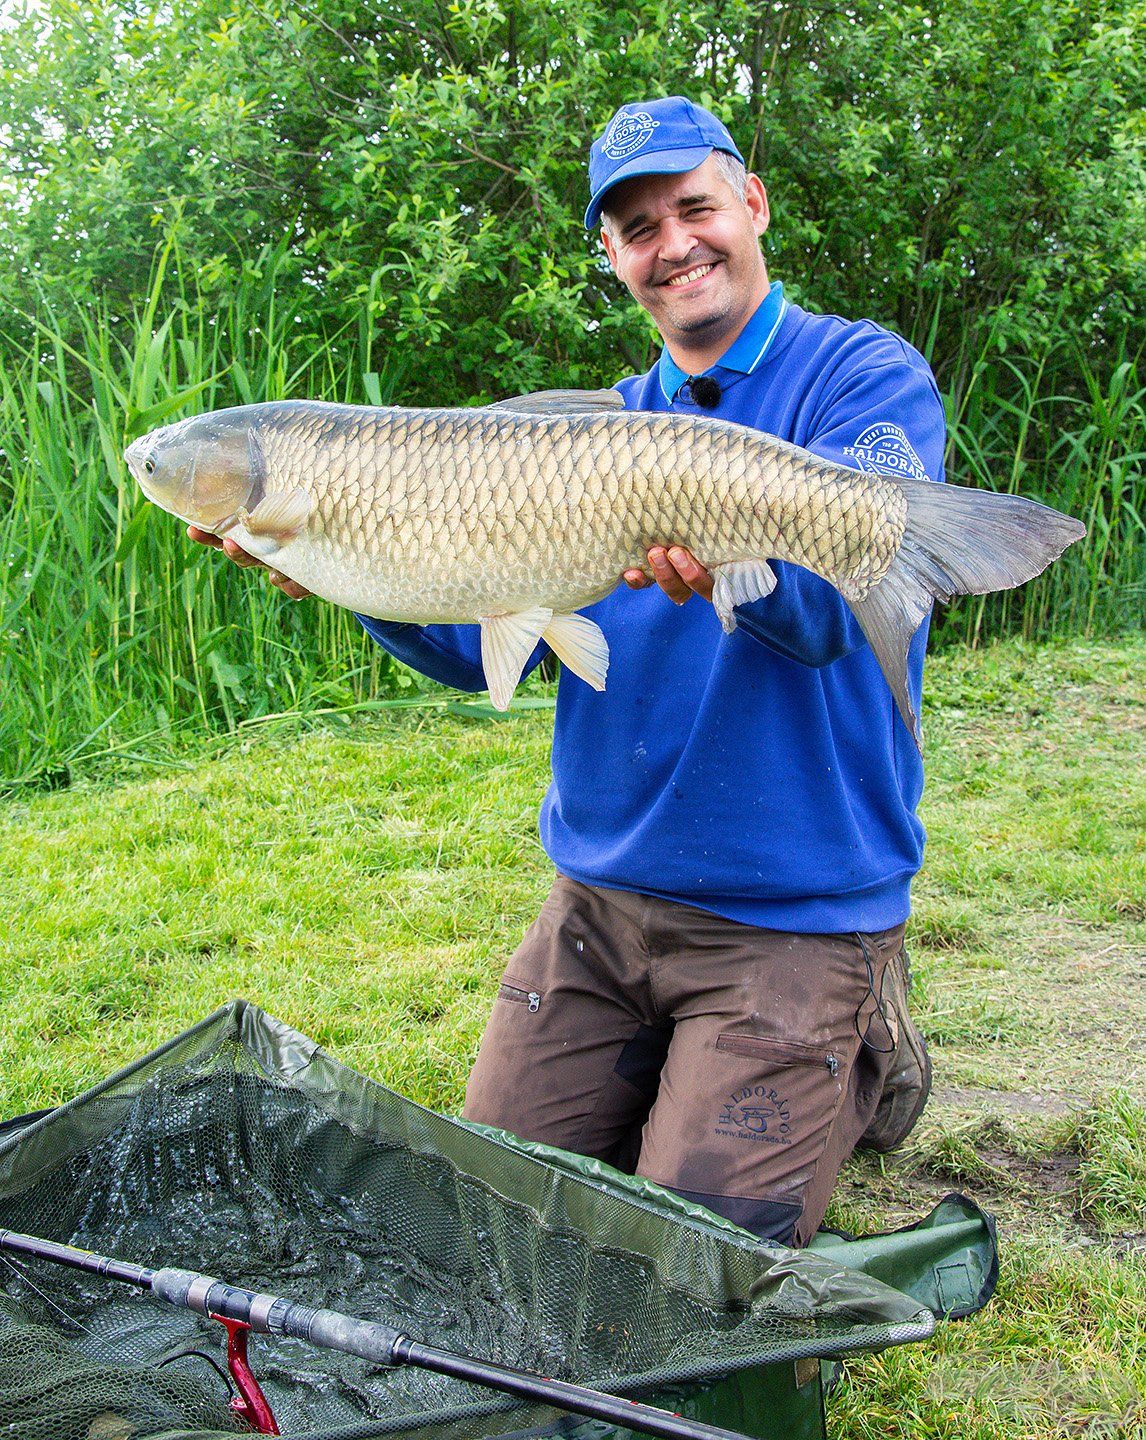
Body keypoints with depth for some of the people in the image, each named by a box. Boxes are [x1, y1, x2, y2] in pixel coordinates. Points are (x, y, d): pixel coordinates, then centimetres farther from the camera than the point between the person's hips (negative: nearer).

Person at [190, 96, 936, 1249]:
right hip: (601, 891, 6)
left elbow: (832, 604, -24)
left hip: (795, 906, -5)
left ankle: (866, 1063, 19)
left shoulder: (868, 375, -6)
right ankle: (675, 1067, 31)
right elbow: (479, 644, 1)